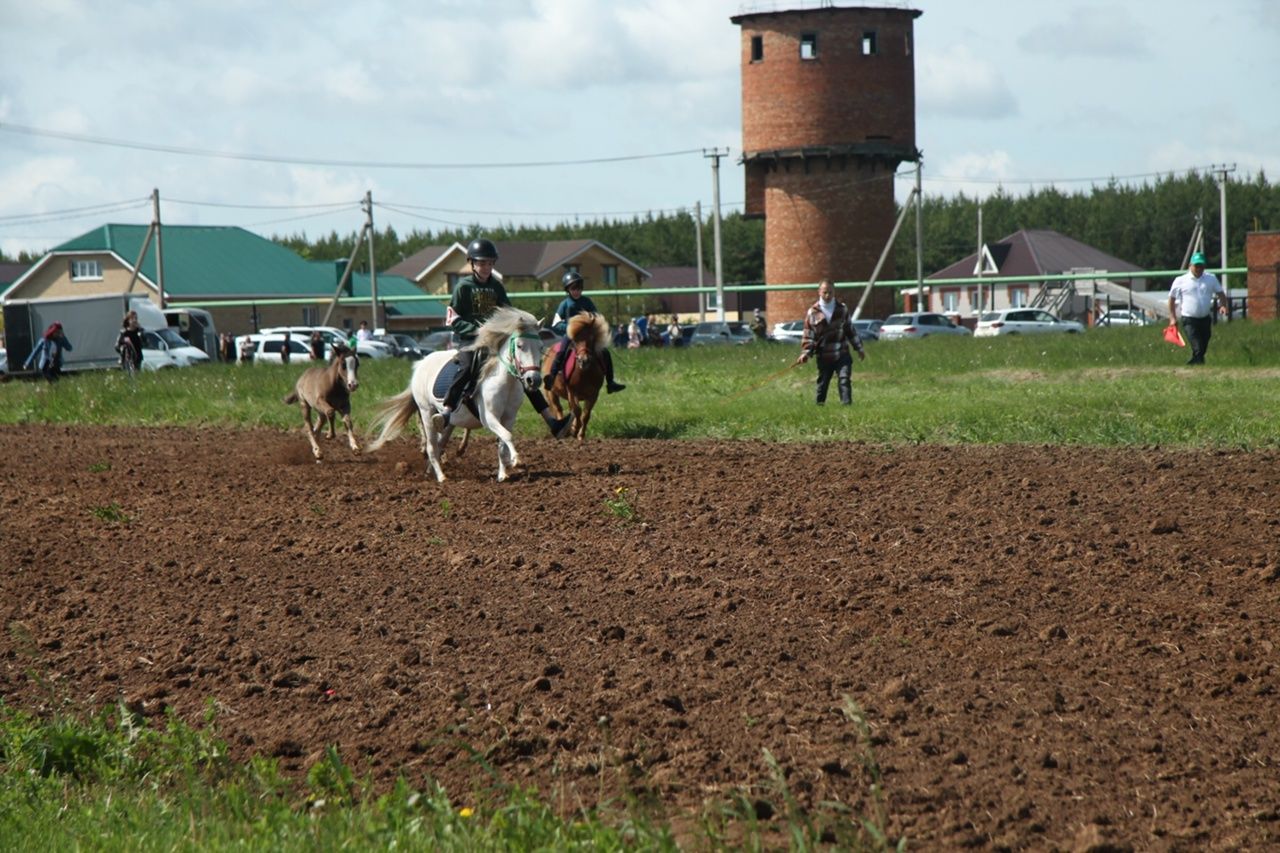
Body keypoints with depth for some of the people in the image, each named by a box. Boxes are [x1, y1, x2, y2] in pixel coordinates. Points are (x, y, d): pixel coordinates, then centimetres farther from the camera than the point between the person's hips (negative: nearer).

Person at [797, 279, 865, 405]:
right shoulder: (812, 313, -1)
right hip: (824, 357, 0)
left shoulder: (842, 309, 6)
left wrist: (859, 348, 17)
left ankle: (846, 404, -21)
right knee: (822, 385, 8)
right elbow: (808, 336, 0)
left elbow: (851, 330, 14)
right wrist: (806, 353, -13)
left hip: (842, 355, 0)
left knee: (844, 380, -14)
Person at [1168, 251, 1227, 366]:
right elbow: (1172, 299, 7)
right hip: (1189, 320, -4)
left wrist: (1222, 305, -8)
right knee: (1197, 349, -18)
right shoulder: (1180, 281, -1)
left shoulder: (1211, 279, 7)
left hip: (1205, 318, 4)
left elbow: (1220, 293, 13)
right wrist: (1172, 318, 2)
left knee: (1203, 348, 11)